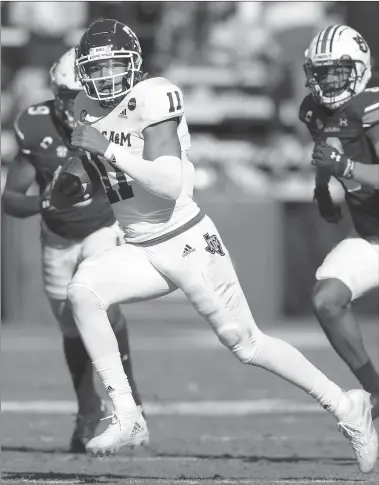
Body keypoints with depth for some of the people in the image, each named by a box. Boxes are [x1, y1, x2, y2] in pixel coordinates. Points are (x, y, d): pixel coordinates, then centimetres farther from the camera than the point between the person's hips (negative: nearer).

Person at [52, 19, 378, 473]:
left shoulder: (152, 99, -17)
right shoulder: (87, 109, 6)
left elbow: (169, 186, -25)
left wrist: (109, 150, -29)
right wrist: (76, 185, 0)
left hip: (187, 241, -6)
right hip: (141, 251, 6)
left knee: (246, 345, 2)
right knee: (82, 291, -21)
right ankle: (126, 417, -17)